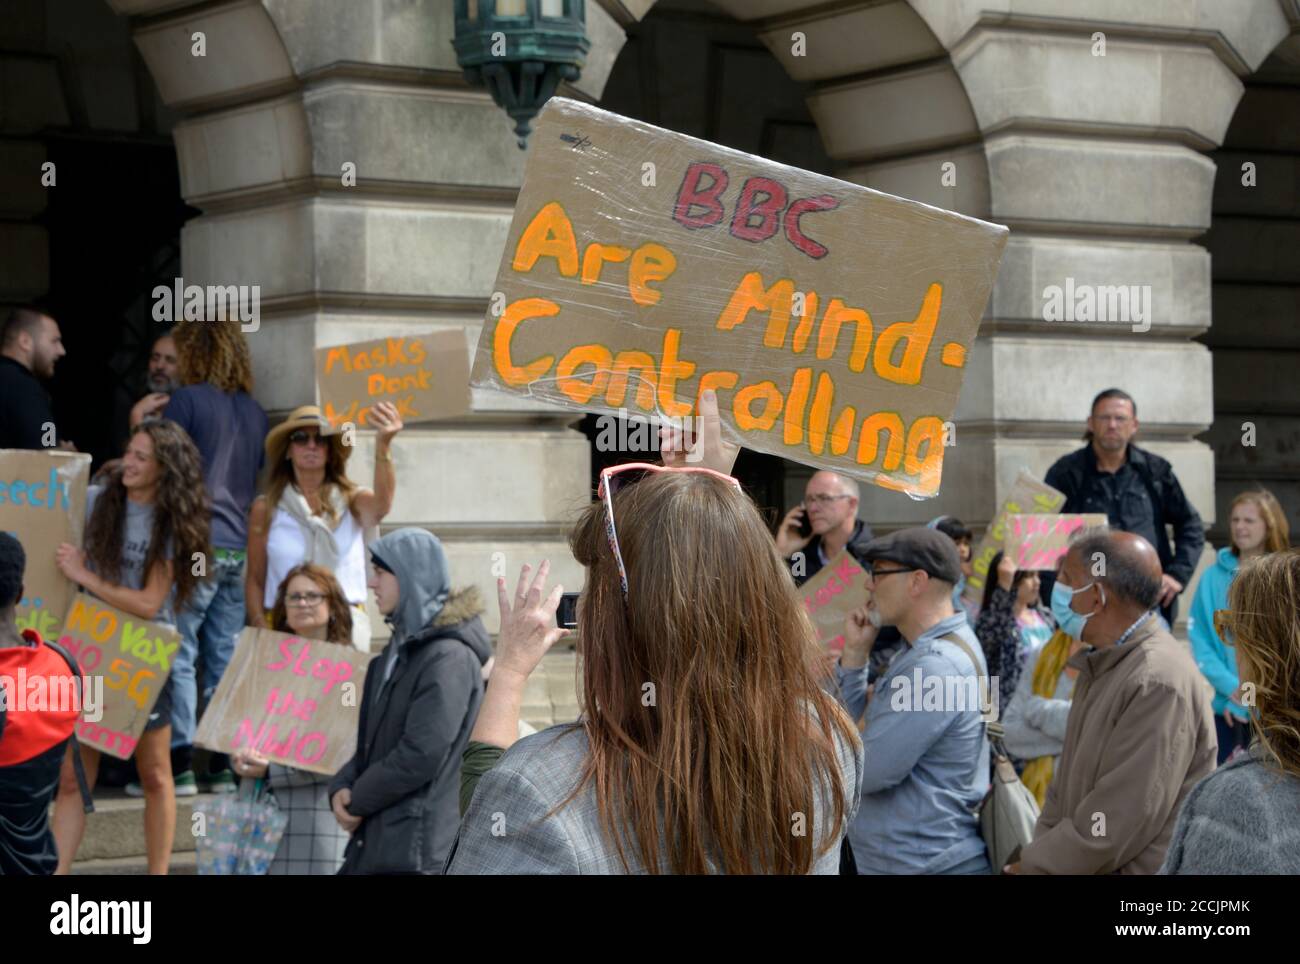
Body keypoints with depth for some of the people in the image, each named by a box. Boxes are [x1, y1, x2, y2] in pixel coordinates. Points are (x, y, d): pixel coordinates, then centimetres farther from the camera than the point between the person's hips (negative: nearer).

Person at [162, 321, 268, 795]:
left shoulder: (187, 401, -6)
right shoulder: (254, 412, 13)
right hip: (239, 547, 6)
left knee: (178, 657, -3)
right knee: (225, 660, 8)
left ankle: (180, 764, -8)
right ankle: (222, 765, 7)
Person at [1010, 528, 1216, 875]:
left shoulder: (1158, 682, -20)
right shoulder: (1101, 665, 13)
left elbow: (1125, 817, -23)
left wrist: (1033, 865, -15)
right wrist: (1038, 849, 1)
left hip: (1138, 867, -8)